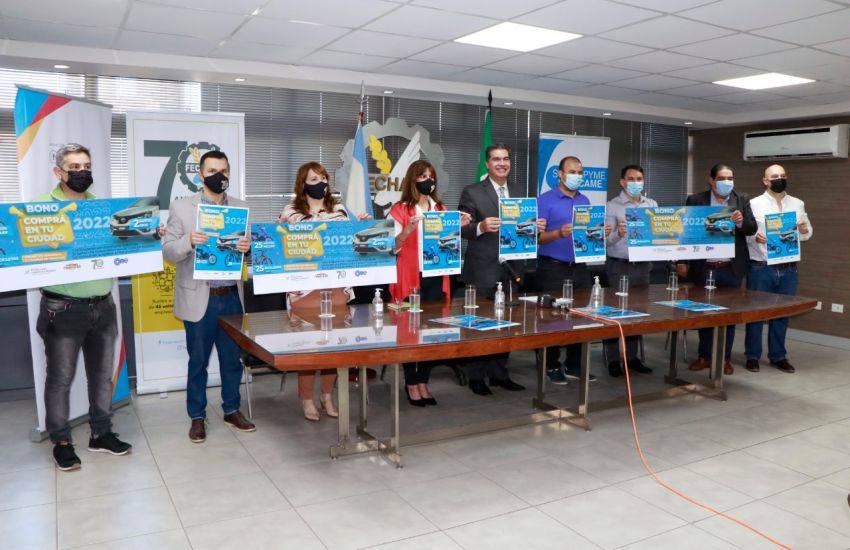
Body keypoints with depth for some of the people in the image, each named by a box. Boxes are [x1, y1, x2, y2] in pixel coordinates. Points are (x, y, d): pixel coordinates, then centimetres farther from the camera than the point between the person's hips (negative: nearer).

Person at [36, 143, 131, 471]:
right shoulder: (41, 206, -3)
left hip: (103, 306, 4)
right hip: (63, 308, -4)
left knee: (102, 374, 13)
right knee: (60, 378, 5)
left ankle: (101, 434, 26)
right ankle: (61, 442, 20)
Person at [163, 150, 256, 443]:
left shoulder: (241, 208, 6)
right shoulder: (181, 207, -2)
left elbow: (248, 246, 6)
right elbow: (168, 252, -4)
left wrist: (248, 247, -18)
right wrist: (189, 241, -24)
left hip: (232, 297, 3)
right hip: (199, 298, -2)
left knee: (233, 359, 13)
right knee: (198, 362, 9)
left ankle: (232, 410, 29)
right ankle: (197, 417, 23)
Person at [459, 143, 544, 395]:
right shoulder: (472, 192, -5)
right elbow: (462, 229, -10)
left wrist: (534, 227, -5)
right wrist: (481, 227, -28)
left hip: (510, 269, 6)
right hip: (482, 270, -6)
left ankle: (499, 374, 25)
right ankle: (476, 377, 14)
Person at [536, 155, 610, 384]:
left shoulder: (585, 201, 14)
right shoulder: (545, 200, -5)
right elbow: (537, 237, -11)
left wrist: (601, 232, -4)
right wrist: (559, 233, -28)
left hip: (580, 268, 6)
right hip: (553, 268, -6)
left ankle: (574, 365, 20)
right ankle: (552, 366, 11)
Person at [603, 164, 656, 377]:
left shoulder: (652, 205, 9)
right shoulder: (612, 206, -5)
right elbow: (607, 239, -13)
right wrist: (618, 233, -33)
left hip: (643, 265, 5)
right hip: (619, 266, -5)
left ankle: (632, 357, 20)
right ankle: (613, 360, 8)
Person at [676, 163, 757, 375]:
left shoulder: (742, 200, 6)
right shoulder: (695, 200, 0)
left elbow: (753, 228, 0)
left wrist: (741, 222, -22)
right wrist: (683, 261, -6)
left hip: (731, 268, 1)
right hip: (704, 268, -1)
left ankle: (725, 358, 16)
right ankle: (704, 356, 18)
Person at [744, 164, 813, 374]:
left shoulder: (798, 204, 11)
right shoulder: (754, 204, -1)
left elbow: (807, 233, 13)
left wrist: (805, 230, -10)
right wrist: (754, 237, -26)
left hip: (788, 269, 4)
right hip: (761, 268, -4)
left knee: (783, 313, 11)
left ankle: (778, 356, 22)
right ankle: (752, 356, 13)